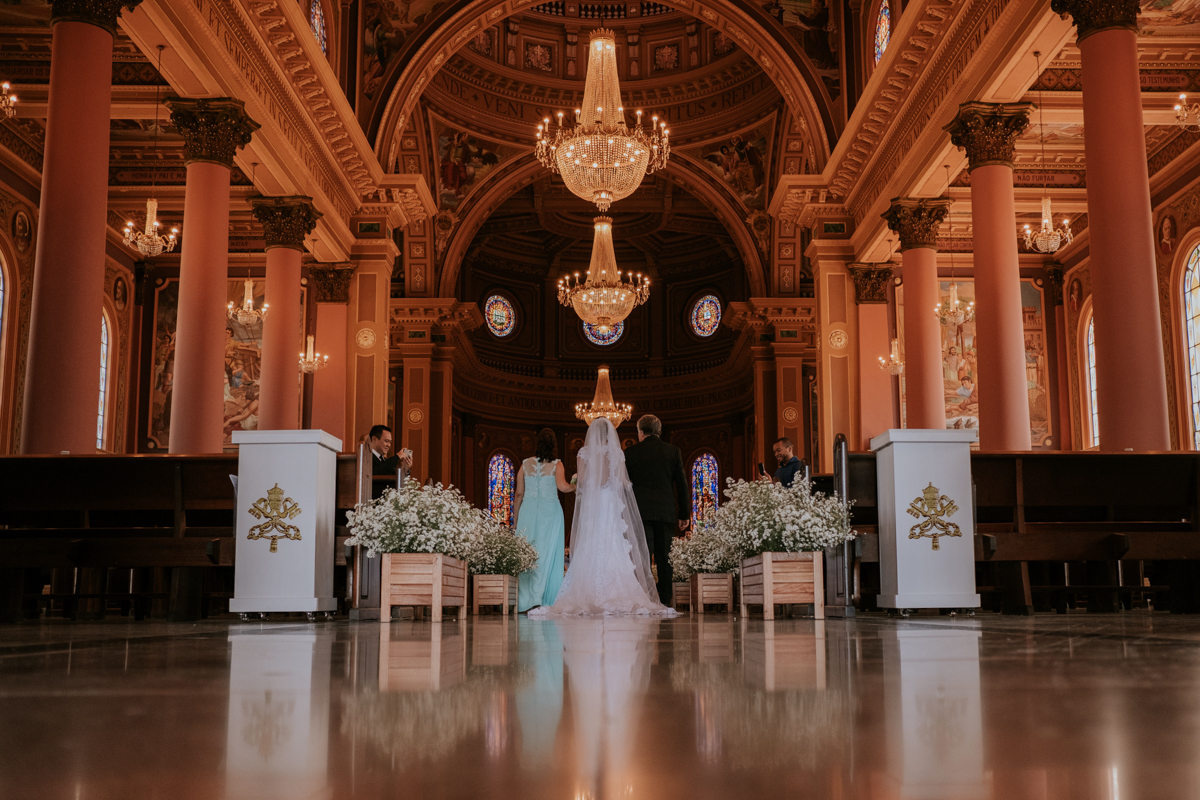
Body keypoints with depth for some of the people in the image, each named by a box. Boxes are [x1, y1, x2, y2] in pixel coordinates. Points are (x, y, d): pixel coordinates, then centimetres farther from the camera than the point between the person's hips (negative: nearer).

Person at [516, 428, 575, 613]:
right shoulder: (556, 464, 0)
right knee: (547, 554, 2)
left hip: (528, 511, 2)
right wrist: (575, 487, 5)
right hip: (550, 511, -2)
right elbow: (562, 486, -16)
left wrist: (516, 519, 13)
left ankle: (526, 600, 4)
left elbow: (519, 494, 8)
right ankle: (546, 600, -3)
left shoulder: (525, 464, 7)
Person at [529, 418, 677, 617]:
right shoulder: (617, 453, 3)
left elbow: (581, 480, -4)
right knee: (613, 548, 1)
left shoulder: (585, 453, 1)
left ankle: (589, 595, -4)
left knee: (589, 550, 1)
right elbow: (623, 481, -1)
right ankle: (615, 594, -5)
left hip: (590, 503, 0)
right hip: (611, 503, 0)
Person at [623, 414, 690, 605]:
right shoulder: (673, 451, 8)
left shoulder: (631, 452, 4)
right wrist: (684, 514, 12)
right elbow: (682, 484, 8)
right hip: (666, 511, 1)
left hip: (640, 511, -1)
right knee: (664, 558, 4)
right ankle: (664, 601, 2)